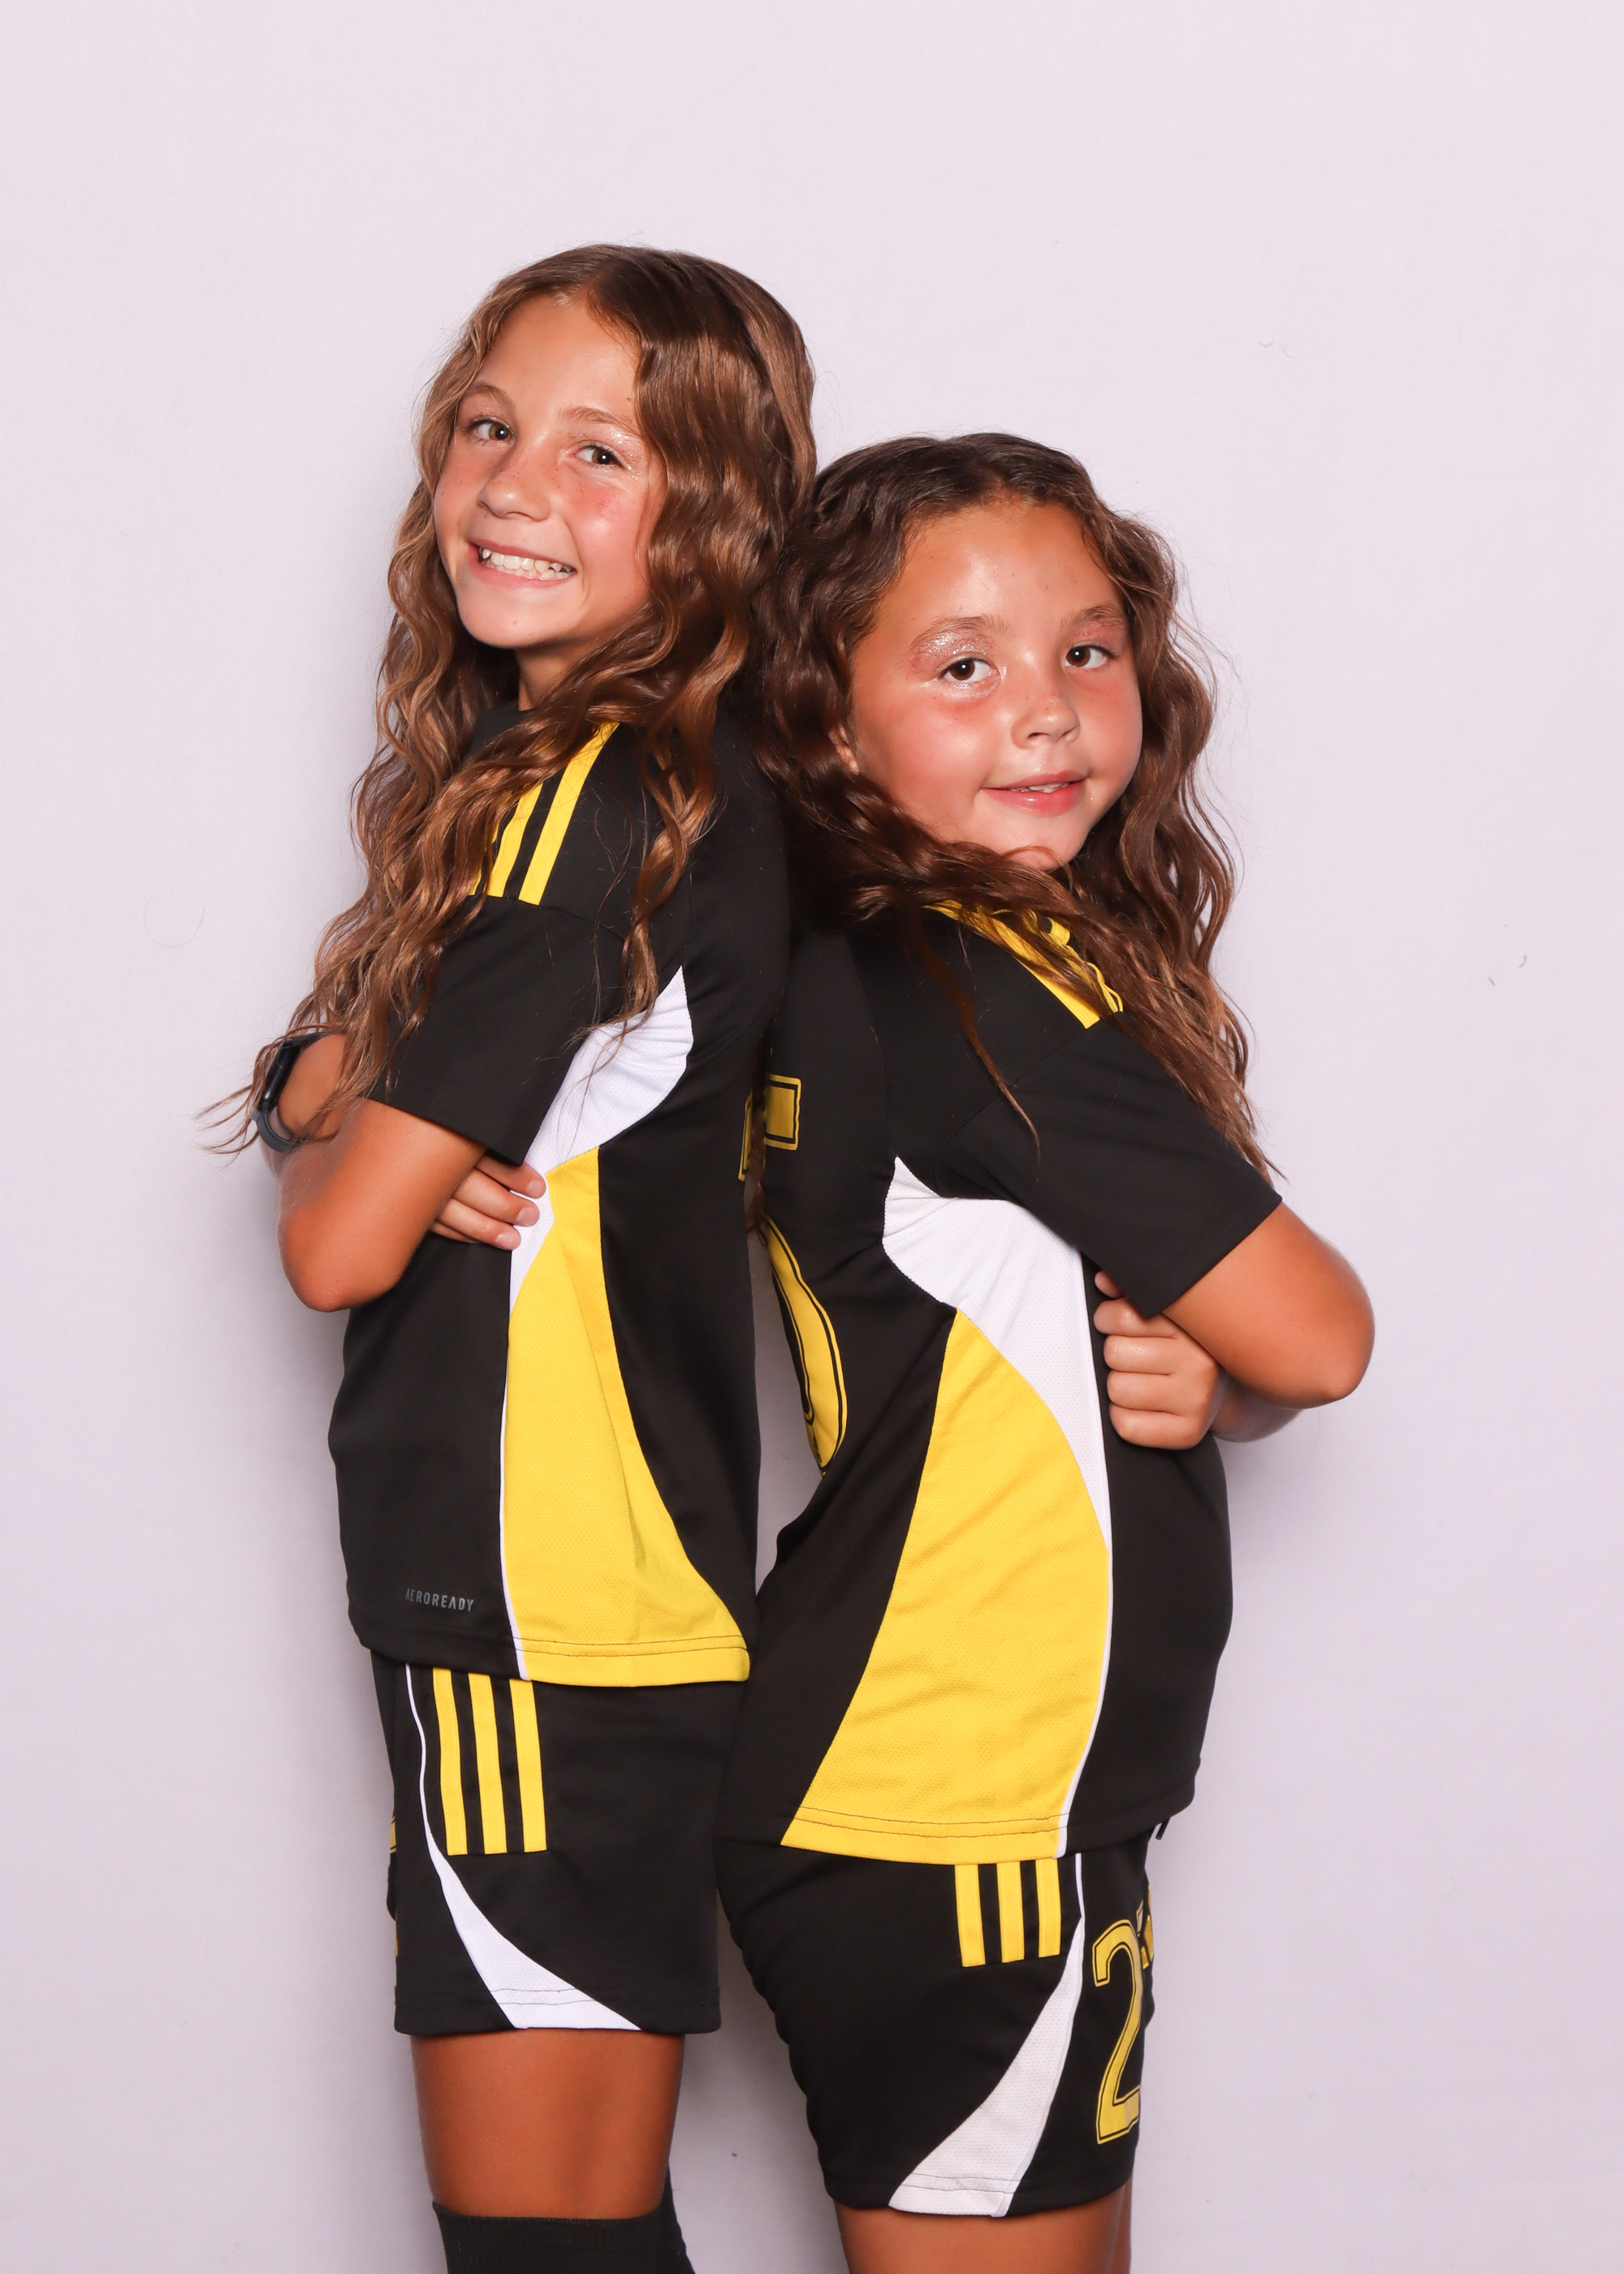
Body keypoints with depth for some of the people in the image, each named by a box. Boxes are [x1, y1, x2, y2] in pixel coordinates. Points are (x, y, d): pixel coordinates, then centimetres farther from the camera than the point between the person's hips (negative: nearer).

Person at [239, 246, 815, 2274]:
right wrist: (360, 1090, -10)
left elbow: (338, 1242, -19)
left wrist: (349, 1141, 4)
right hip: (507, 1595, 9)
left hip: (552, 1626, -9)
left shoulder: (600, 805, -18)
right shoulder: (569, 770, 11)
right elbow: (313, 1085, 13)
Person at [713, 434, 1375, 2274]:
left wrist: (1176, 1376, -10)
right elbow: (1316, 1336, -16)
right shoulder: (981, 995, -20)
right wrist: (1232, 1368, 5)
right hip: (958, 1829, -9)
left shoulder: (868, 971, 7)